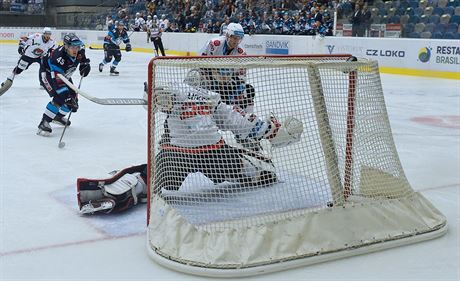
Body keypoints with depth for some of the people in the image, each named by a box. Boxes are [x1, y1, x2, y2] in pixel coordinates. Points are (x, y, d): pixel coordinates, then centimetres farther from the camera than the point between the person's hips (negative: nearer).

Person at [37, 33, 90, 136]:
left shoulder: (79, 51, -20)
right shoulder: (58, 58, -40)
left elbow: (83, 59, 11)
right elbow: (57, 82, -43)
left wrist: (85, 64, -7)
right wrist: (68, 98, -48)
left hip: (64, 75, 8)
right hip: (49, 74, -8)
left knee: (73, 99, 6)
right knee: (61, 97, -27)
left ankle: (58, 116, 32)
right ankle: (44, 123, -22)